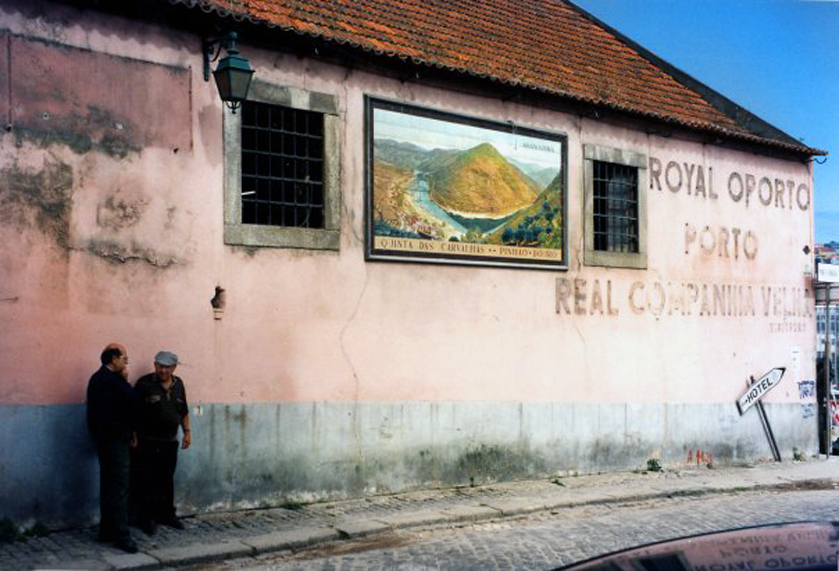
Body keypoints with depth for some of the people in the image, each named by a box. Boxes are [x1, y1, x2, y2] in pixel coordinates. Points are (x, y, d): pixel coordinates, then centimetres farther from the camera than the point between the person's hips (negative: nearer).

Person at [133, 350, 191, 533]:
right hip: (147, 442, -5)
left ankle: (166, 514, 23)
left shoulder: (178, 384, 8)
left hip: (170, 442, 5)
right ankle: (147, 518, 8)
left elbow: (184, 411, 18)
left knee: (167, 479, 12)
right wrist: (133, 435, -11)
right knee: (147, 480, -1)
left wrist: (187, 432, 14)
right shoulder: (144, 383, -8)